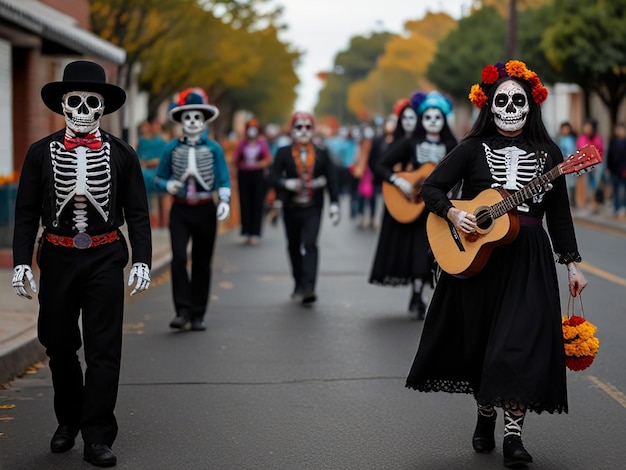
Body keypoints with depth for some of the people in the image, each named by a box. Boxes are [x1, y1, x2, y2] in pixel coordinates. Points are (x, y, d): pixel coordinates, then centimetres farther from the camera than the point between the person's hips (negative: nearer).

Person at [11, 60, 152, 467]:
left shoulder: (122, 154, 1)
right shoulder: (41, 153, 2)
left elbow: (138, 213, 3)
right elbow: (26, 213, 3)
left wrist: (142, 260, -6)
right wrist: (22, 262, -6)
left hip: (105, 258, -1)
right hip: (57, 258, 1)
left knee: (104, 350, -2)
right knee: (59, 346, 12)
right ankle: (68, 422, 33)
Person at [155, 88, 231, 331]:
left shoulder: (214, 149, 2)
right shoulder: (171, 148, 3)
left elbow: (223, 180, 2)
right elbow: (159, 178, 9)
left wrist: (225, 201, -16)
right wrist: (168, 185, -14)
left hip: (205, 210, 1)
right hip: (180, 210, 0)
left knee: (202, 263, 5)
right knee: (178, 258, -16)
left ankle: (198, 315, 13)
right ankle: (182, 310, -11)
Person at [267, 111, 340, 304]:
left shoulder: (321, 153, 3)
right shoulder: (283, 153, 1)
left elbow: (331, 180, 3)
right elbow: (272, 176, -4)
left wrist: (334, 204, -4)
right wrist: (286, 183, -25)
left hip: (313, 208, -2)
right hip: (291, 208, 2)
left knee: (310, 244, -16)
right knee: (293, 246, 12)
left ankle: (308, 287, -25)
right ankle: (299, 285, 28)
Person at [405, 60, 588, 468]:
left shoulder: (547, 153, 4)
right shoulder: (474, 148, 1)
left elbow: (559, 213, 7)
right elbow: (432, 187, 1)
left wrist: (572, 264, 4)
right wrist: (454, 214, -18)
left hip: (529, 259, 0)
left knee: (522, 342, -9)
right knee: (480, 340, 7)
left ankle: (514, 432, -4)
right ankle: (486, 415, 28)